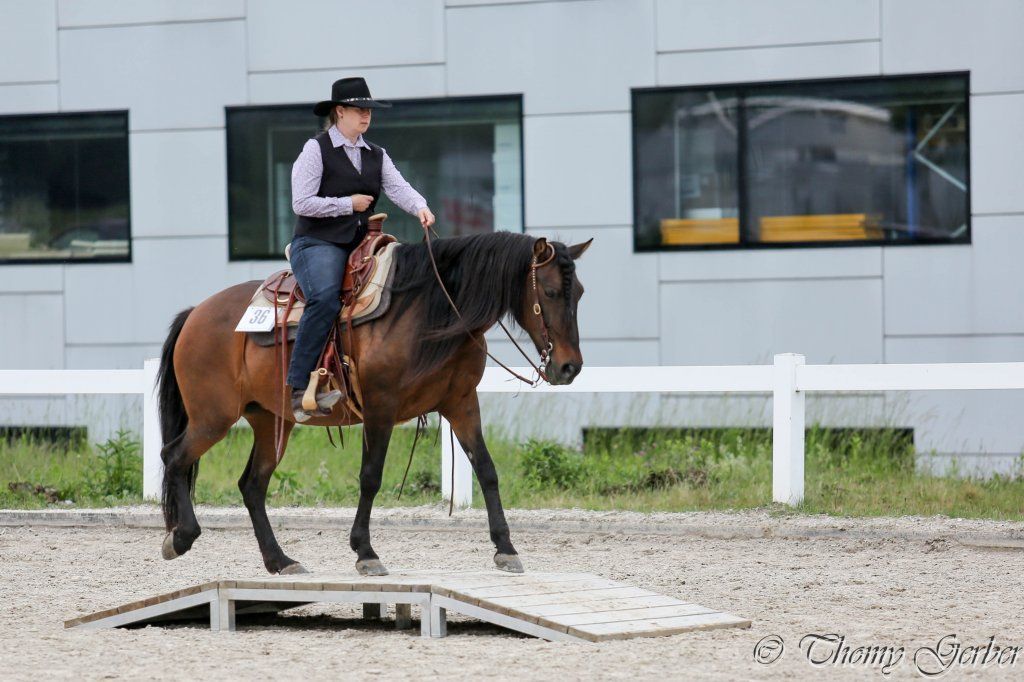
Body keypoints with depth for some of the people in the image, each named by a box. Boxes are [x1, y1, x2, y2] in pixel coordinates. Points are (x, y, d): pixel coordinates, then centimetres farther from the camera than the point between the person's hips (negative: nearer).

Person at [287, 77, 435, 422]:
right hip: (317, 243, -7)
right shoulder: (317, 149, -3)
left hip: (360, 245, 7)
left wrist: (419, 207, -20)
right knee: (326, 299, -33)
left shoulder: (376, 155, 17)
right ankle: (298, 389, -32)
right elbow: (302, 203, -11)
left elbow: (398, 187, 1)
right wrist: (349, 204, -10)